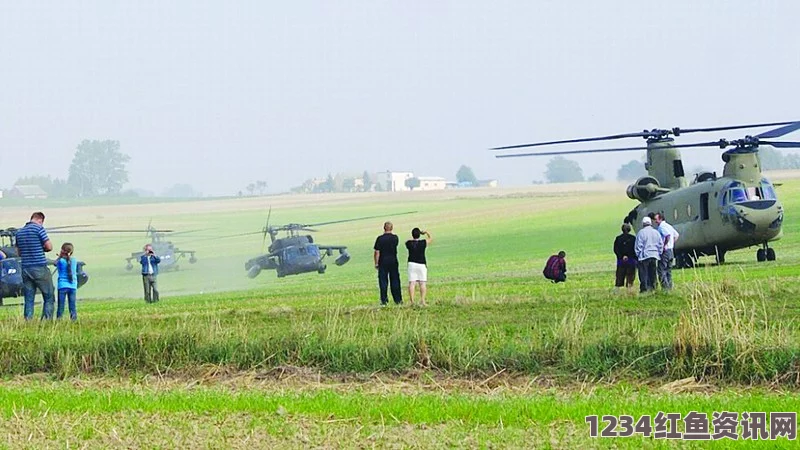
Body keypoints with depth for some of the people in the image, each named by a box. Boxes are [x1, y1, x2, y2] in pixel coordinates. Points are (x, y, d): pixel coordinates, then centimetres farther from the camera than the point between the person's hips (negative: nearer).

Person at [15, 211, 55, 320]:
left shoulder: (20, 232, 13)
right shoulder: (39, 228, -7)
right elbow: (49, 247, -9)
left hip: (25, 269, 6)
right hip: (40, 268, -6)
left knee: (28, 300, 6)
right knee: (49, 297, 1)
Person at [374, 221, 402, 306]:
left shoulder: (380, 239, -9)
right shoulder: (395, 238, -2)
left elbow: (377, 252, -9)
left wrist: (376, 263, -2)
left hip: (383, 262, -2)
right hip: (393, 261, 2)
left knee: (383, 282, 3)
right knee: (395, 281, 9)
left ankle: (384, 300, 1)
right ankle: (398, 300, 10)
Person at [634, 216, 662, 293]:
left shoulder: (641, 233, -7)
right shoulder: (656, 232, 7)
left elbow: (638, 246, -6)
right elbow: (660, 245, 11)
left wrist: (638, 255, 2)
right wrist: (659, 254, 17)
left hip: (644, 256, -5)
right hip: (654, 255, 5)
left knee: (644, 274, -3)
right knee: (652, 274, 12)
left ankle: (644, 289, -7)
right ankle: (652, 288, 11)